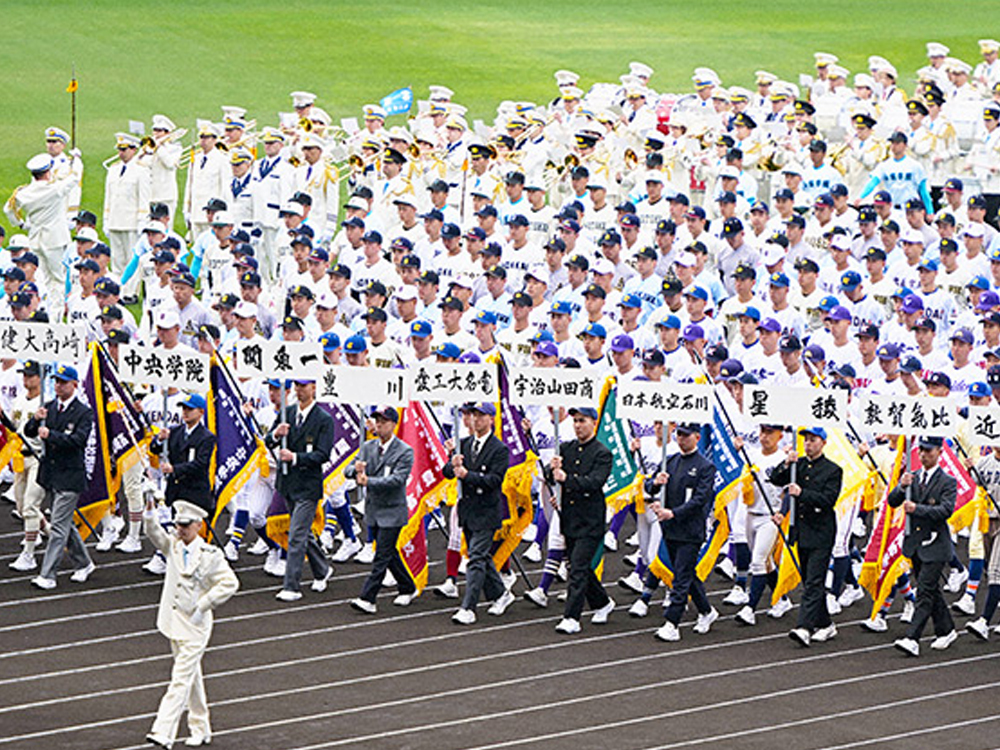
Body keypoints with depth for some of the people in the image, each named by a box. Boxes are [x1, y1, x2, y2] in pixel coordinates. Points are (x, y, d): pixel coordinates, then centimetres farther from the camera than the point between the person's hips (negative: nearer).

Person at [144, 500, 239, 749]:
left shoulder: (210, 555, -10)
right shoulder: (173, 546, 5)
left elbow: (230, 583, -12)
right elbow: (155, 534, -10)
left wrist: (202, 606, -14)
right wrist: (150, 515, -30)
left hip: (195, 625, -6)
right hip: (173, 622, 6)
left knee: (181, 679, -10)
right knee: (191, 677, 16)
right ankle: (200, 729, 27)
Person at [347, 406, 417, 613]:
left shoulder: (404, 452, -11)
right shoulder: (368, 447, 7)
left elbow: (397, 479, -22)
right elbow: (348, 471, 2)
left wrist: (369, 481, -30)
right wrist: (355, 469, -23)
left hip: (392, 512, -7)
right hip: (373, 510, 7)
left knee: (382, 556, -9)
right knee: (389, 553, 16)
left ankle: (367, 599, -13)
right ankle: (408, 589, 32)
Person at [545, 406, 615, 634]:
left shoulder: (602, 453, -7)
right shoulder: (566, 448, 11)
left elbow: (595, 481, -21)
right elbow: (549, 476, 2)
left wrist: (566, 479, -34)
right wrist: (552, 469, -23)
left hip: (590, 522, -7)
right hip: (569, 519, 7)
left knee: (578, 568, -11)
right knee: (578, 566, 15)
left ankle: (571, 618, -12)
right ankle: (602, 603, 35)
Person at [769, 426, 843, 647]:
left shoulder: (833, 470, -5)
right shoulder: (798, 465, 11)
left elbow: (829, 499, -15)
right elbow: (776, 480, 3)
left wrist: (802, 493, -23)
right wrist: (786, 465, -14)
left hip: (820, 535, -7)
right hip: (801, 532, 7)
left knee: (813, 583, -12)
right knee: (810, 581, 13)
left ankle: (805, 628, -21)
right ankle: (824, 624, 24)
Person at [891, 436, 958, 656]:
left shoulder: (948, 482, -7)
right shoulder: (912, 477, 10)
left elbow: (946, 510, -19)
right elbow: (892, 502, 4)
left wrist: (917, 509, -29)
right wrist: (902, 487, -16)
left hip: (935, 545, -6)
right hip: (915, 544, 6)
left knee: (925, 592, -11)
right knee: (931, 590, 15)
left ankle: (912, 639, -17)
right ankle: (946, 630, 29)